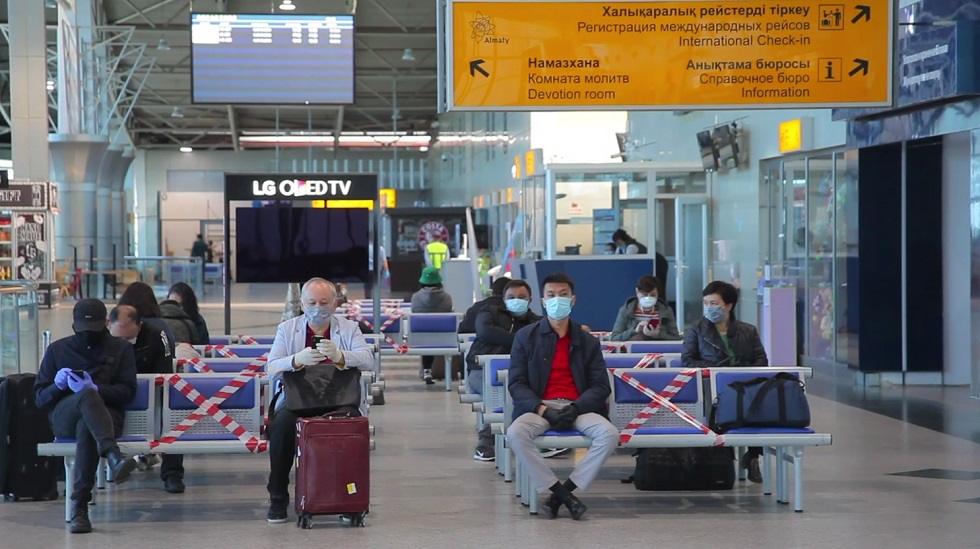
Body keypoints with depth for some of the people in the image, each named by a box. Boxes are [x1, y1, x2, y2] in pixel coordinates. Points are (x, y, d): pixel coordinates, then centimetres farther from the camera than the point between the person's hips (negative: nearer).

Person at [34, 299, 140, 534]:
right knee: (87, 396, -38)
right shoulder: (57, 349, 19)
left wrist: (95, 388, -14)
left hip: (105, 415, 0)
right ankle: (114, 455, -61)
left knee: (86, 428, -40)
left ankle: (79, 506, -44)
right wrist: (57, 385, -8)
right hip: (63, 416, 0)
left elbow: (127, 392, 5)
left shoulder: (121, 349, 18)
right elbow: (39, 398, 15)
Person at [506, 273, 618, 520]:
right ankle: (564, 496, -25)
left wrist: (576, 408, -15)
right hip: (539, 406, -1)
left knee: (610, 434, -29)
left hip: (578, 407, 1)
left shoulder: (588, 342, 14)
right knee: (515, 433, -34)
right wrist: (543, 409, -16)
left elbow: (601, 386, 5)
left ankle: (562, 492, -23)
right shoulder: (526, 337, 9)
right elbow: (516, 384, 2)